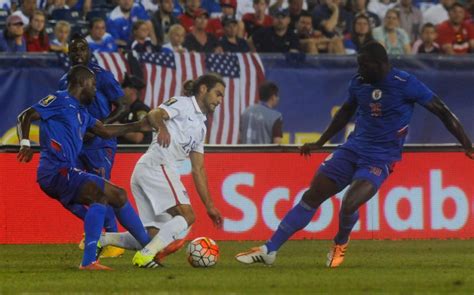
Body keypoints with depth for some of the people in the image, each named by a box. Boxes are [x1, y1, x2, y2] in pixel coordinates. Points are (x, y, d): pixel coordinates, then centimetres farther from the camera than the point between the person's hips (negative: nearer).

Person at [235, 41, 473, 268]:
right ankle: (269, 250, -1)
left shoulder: (406, 84, -13)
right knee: (311, 197, -5)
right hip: (353, 149, 5)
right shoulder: (358, 83, 3)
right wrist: (320, 143, 28)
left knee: (348, 205, -24)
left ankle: (340, 244, 11)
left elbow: (442, 112, -6)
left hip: (380, 160, -5)